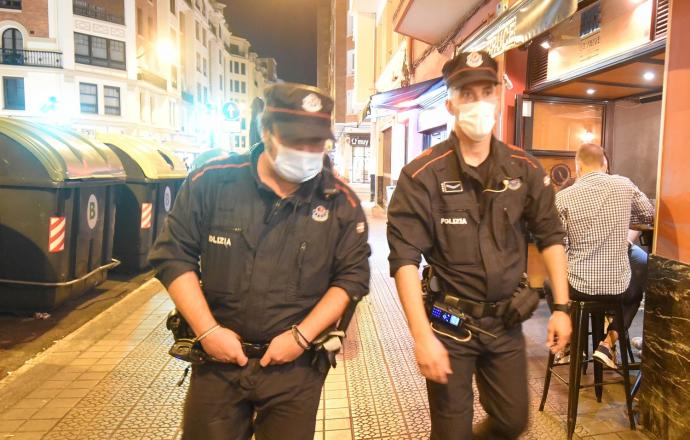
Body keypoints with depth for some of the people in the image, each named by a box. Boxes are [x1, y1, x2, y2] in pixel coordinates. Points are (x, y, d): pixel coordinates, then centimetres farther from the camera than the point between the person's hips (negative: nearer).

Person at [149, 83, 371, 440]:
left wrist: (301, 336, -11)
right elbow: (173, 256, -3)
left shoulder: (341, 202, -6)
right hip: (218, 359, 1)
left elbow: (352, 276, -3)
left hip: (295, 366, 0)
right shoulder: (211, 182, -7)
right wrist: (208, 331, -10)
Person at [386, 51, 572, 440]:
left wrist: (562, 307, 4)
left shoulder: (525, 169, -1)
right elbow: (405, 259, -18)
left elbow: (551, 236, 8)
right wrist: (422, 336, -23)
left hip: (506, 322, 4)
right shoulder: (423, 175, -16)